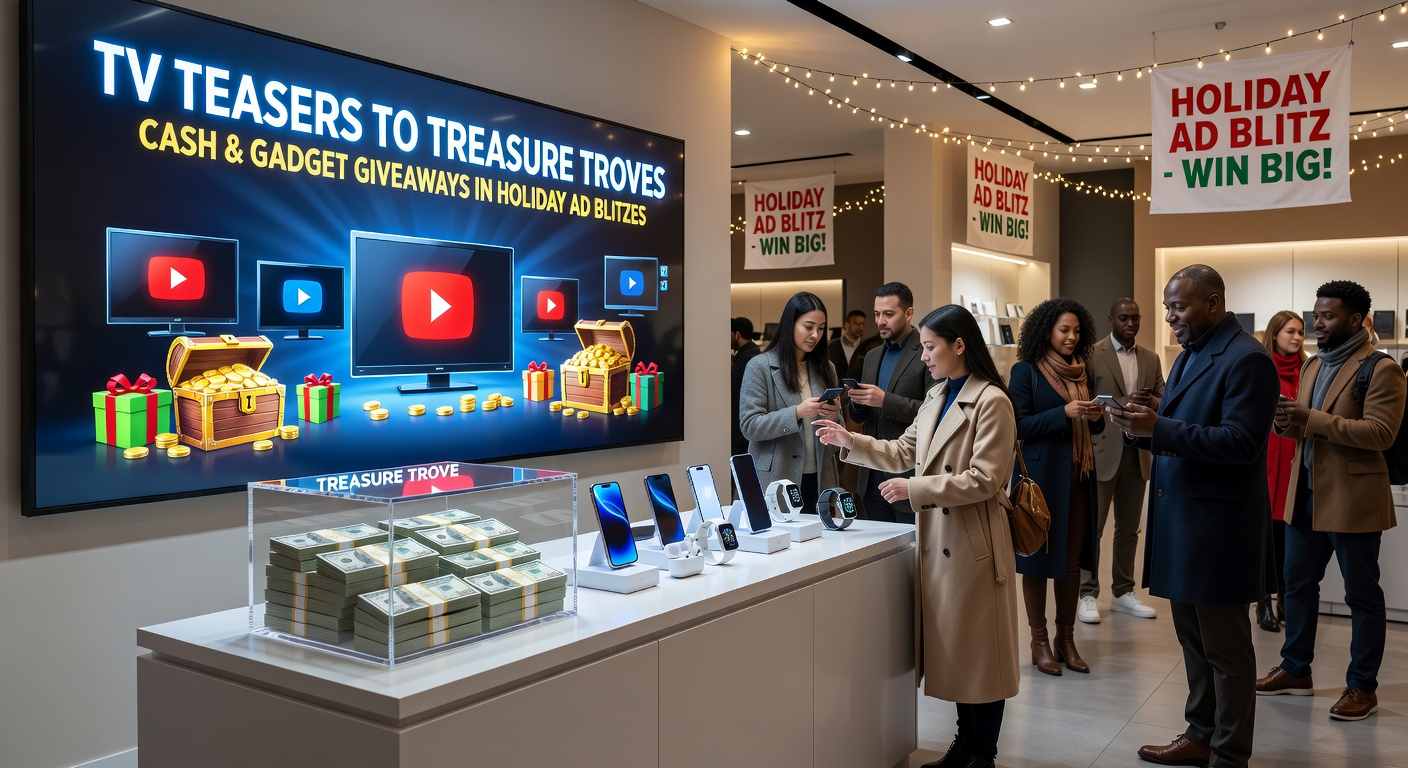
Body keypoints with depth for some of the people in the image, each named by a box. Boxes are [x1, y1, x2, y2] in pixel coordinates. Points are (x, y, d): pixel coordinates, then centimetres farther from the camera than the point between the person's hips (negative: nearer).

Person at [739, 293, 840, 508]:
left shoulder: (825, 368, 10)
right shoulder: (760, 366, -3)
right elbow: (749, 426, -10)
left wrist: (834, 416, -7)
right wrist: (796, 413, -21)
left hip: (819, 480, 4)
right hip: (776, 481, -4)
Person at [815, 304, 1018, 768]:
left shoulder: (991, 402, -15)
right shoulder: (936, 397, 12)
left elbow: (983, 481, -19)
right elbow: (904, 453, 17)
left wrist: (914, 490, -20)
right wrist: (849, 441, 9)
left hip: (972, 542, -8)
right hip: (936, 538, 8)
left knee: (979, 651, 5)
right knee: (952, 647, 15)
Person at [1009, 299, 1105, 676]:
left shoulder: (1081, 371, 12)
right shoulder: (1026, 371, -5)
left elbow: (1091, 428, 18)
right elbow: (1020, 425, -10)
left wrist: (1096, 417, -5)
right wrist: (1063, 413, -21)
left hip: (1077, 475, 5)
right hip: (1042, 475, -5)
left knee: (1072, 559, 6)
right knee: (1038, 557, 2)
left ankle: (1066, 637, 17)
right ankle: (1039, 640, 12)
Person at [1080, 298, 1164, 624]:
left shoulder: (1151, 359, 12)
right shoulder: (1093, 355, -4)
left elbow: (1164, 401, 11)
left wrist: (1150, 402, -12)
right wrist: (1124, 405, -21)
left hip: (1137, 453, 5)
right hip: (1103, 451, -5)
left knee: (1129, 528, 12)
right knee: (1092, 527, 1)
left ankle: (1123, 593, 22)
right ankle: (1087, 594, 9)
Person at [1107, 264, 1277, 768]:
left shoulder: (1246, 359, -14)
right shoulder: (1189, 355, 15)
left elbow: (1241, 442, -22)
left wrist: (1160, 428, -25)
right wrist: (1141, 428, -2)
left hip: (1218, 523, -9)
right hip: (1181, 517, 9)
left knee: (1225, 646, 3)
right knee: (1192, 637, 18)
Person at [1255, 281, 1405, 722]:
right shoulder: (1313, 366, 14)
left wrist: (1312, 419, -26)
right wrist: (1287, 422, -6)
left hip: (1352, 500, -8)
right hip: (1306, 495, 8)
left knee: (1362, 595, 5)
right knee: (1297, 585, 14)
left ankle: (1362, 687, 15)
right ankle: (1295, 669, 27)